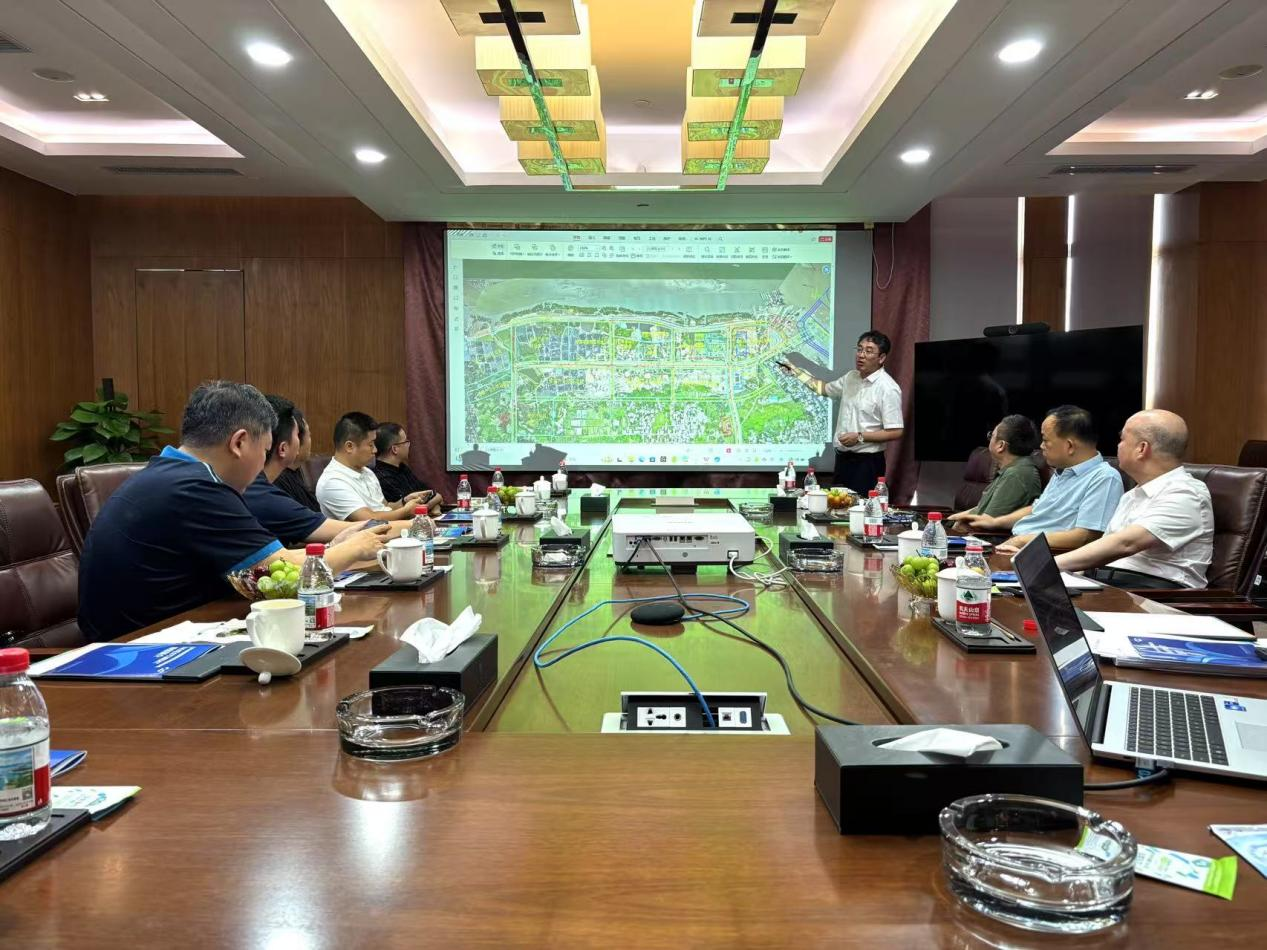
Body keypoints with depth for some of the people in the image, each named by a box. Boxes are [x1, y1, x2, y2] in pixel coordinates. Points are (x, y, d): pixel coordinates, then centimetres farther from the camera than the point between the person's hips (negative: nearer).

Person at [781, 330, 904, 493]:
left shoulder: (888, 388, -15)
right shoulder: (851, 377, 9)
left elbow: (895, 432, -17)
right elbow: (824, 388, 29)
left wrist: (860, 437, -20)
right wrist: (796, 371, 23)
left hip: (867, 462, -7)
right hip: (843, 458, 7)